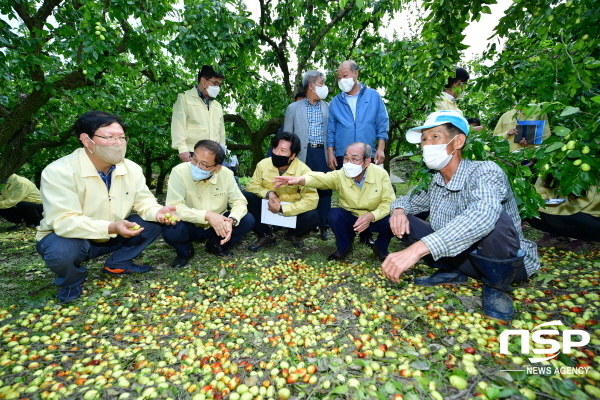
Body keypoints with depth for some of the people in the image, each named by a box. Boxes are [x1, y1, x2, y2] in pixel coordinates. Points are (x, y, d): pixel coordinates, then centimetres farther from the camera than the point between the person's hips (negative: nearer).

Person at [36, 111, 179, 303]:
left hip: (112, 236, 5)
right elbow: (63, 222, -33)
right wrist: (111, 228, -46)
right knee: (61, 250, -37)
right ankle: (71, 280, 2)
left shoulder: (132, 169, -9)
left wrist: (158, 212, -30)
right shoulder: (59, 171, -25)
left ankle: (118, 263, 9)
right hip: (70, 237, -4)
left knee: (153, 222, -12)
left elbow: (144, 202, -6)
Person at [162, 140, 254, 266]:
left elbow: (239, 202, -12)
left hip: (217, 226, 3)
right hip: (190, 227, -2)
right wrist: (207, 215, -39)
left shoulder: (226, 174, -15)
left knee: (248, 220, -18)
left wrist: (231, 220, -34)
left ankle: (216, 245, 8)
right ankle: (185, 251, 4)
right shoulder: (180, 172, -23)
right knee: (170, 230, -33)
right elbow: (173, 207, -28)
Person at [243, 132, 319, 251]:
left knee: (312, 216, -31)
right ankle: (266, 236, -4)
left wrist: (282, 209, -31)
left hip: (291, 211, -2)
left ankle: (293, 234, 7)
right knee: (245, 197, -22)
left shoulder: (303, 170, -22)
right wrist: (268, 193, -23)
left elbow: (312, 200, -28)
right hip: (268, 207, 3)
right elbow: (252, 185, -1)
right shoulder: (263, 164, -11)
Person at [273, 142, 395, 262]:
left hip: (375, 219, 0)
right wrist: (299, 179, -60)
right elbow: (321, 178, -39)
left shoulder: (381, 174, -20)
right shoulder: (340, 175, -21)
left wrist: (371, 216, -36)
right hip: (350, 218, 1)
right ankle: (343, 248, 1)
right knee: (334, 214, -28)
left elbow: (389, 202, -18)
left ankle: (381, 248, 4)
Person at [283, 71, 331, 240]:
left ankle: (324, 226, 15)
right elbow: (287, 135, 7)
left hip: (323, 153, 2)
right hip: (303, 154, -1)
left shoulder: (327, 107, 13)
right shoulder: (293, 108, 8)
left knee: (324, 189, 3)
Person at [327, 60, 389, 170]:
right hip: (342, 157, 1)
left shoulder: (373, 96, 6)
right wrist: (330, 153, 0)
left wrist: (380, 149, -3)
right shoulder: (335, 102, 9)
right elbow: (330, 130, 8)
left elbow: (382, 124, 5)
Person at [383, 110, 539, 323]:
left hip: (508, 264, -5)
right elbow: (410, 199, 12)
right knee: (403, 222, -9)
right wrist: (399, 210, -15)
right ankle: (453, 273, 5)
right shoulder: (434, 180, -3)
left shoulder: (484, 171, -24)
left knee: (494, 219, -37)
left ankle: (496, 288, -9)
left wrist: (419, 249, -56)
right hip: (463, 258, 5)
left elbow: (484, 214, -45)